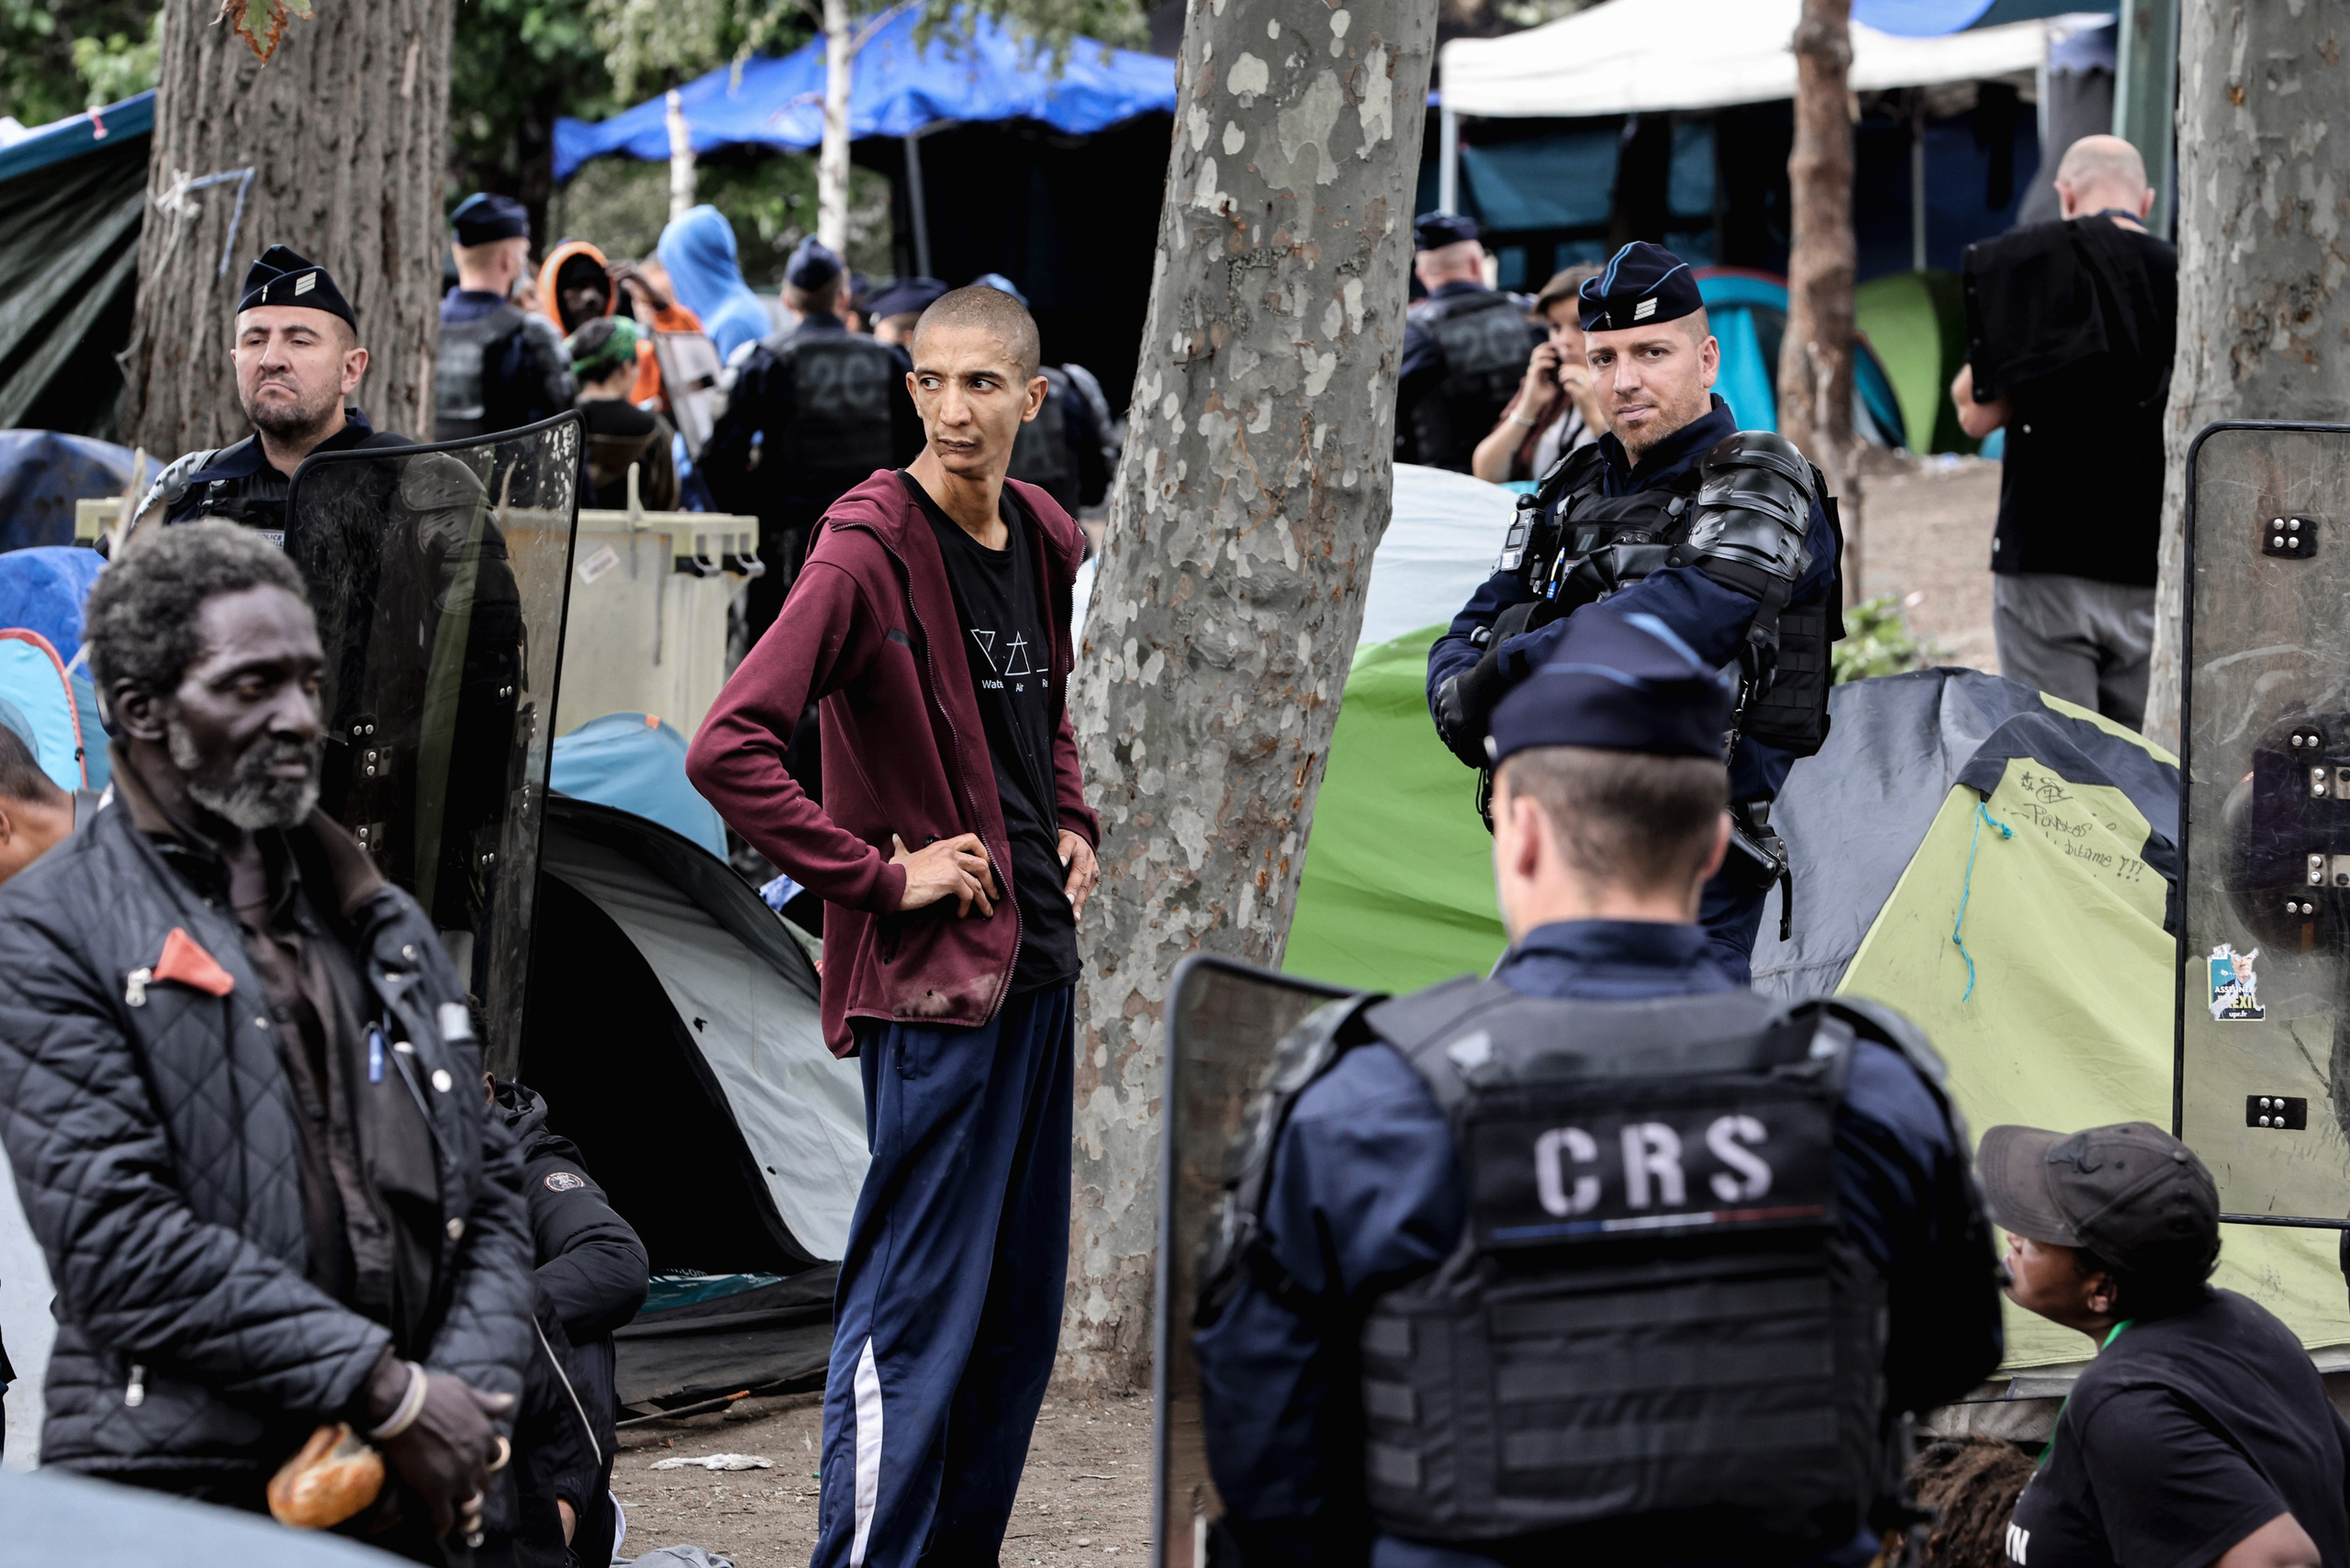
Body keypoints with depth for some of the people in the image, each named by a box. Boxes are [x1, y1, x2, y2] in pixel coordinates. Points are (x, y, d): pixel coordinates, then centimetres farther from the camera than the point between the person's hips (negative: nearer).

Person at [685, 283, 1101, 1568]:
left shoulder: (1042, 540, 9)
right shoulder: (869, 550, -15)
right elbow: (727, 751, -23)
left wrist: (1072, 824, 13)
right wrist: (879, 875, -19)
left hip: (1036, 964, 8)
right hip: (931, 978, -8)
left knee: (1021, 1310, 13)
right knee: (913, 1313, -6)